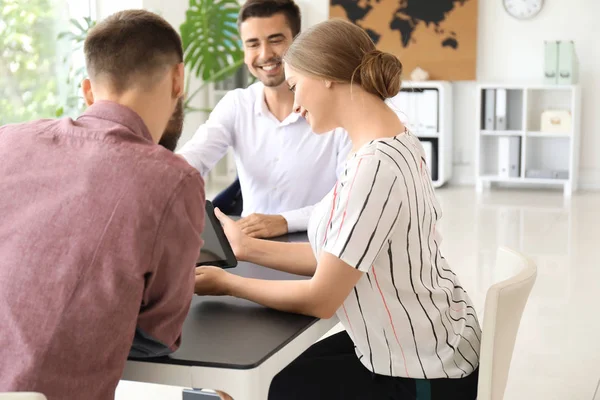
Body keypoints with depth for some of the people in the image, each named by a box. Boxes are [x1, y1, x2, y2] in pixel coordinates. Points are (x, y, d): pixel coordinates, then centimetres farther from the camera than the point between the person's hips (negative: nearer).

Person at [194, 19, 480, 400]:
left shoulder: (375, 165, -28)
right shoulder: (395, 143, 3)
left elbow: (322, 298, -22)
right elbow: (338, 259, 6)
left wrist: (227, 283, -8)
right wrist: (247, 247, 8)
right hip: (429, 345, 8)